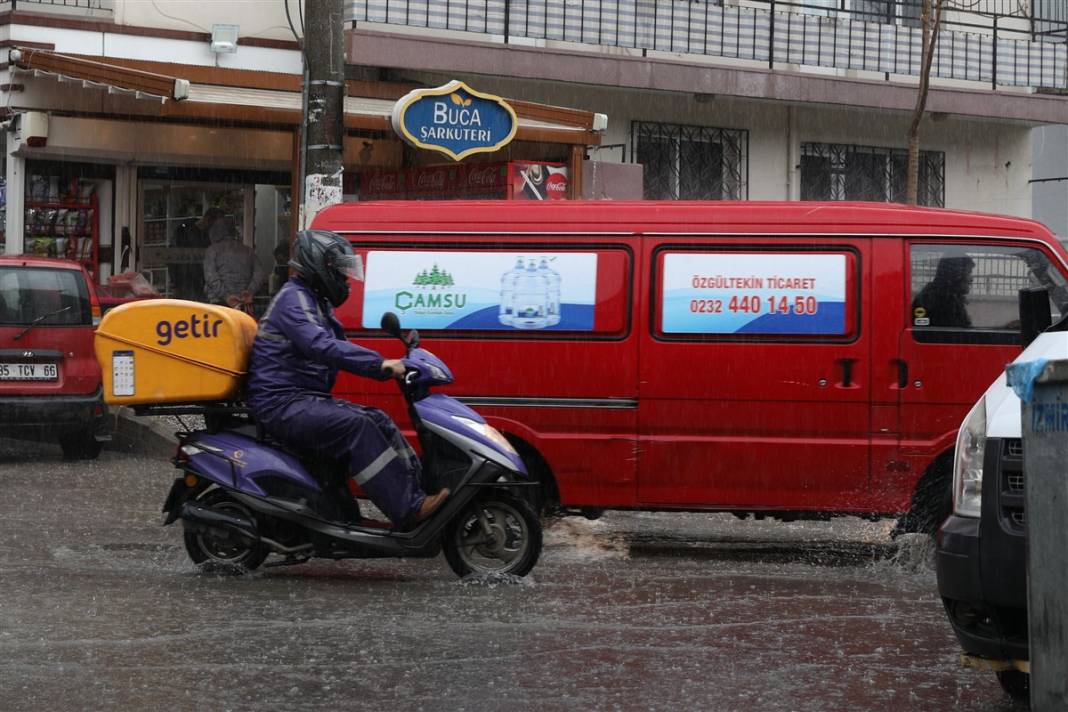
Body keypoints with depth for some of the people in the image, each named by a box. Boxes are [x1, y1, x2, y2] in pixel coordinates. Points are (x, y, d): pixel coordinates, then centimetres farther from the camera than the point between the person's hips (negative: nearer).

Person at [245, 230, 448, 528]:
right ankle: (407, 510, -30)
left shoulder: (316, 302, 21)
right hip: (282, 404, -11)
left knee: (379, 422, 2)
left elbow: (341, 346, 23)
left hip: (305, 400, 11)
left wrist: (388, 367, 8)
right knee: (356, 426, -26)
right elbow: (321, 347, -28)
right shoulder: (293, 298, -12)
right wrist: (379, 363, -32)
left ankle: (417, 490, -5)